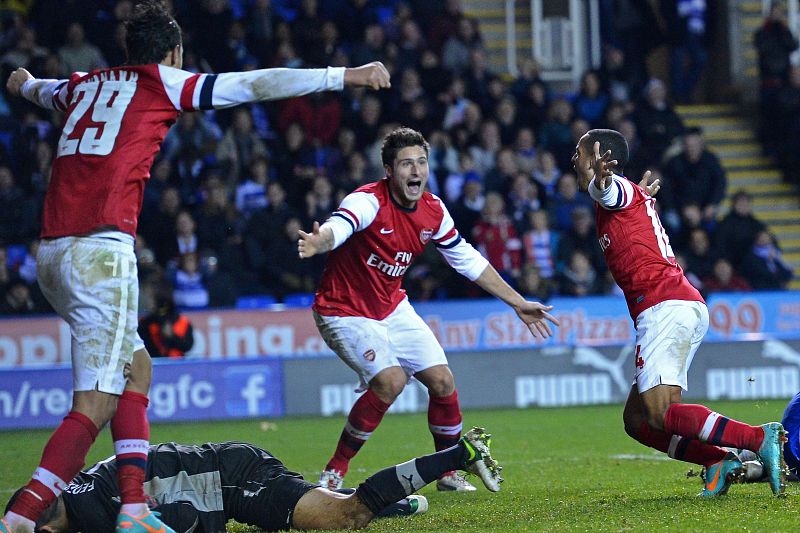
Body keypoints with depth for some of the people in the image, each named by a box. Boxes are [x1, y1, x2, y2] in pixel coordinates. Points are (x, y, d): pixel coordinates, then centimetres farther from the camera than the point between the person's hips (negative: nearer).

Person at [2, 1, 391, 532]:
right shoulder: (163, 83, 4)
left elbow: (46, 92, 46)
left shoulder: (83, 85, 21)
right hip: (102, 250, -8)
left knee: (135, 366, 20)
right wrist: (344, 75, 3)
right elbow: (257, 85, 0)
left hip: (52, 250, 8)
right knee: (94, 405, -9)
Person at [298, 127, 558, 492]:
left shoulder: (433, 211, -4)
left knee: (442, 380, 1)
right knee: (391, 380, -25)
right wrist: (318, 242, -71)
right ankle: (334, 472, -11)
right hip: (344, 312, -7)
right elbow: (337, 227, -46)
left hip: (392, 308, 7)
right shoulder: (369, 201, -25)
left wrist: (518, 304, 12)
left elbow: (468, 260, 10)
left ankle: (449, 472, 23)